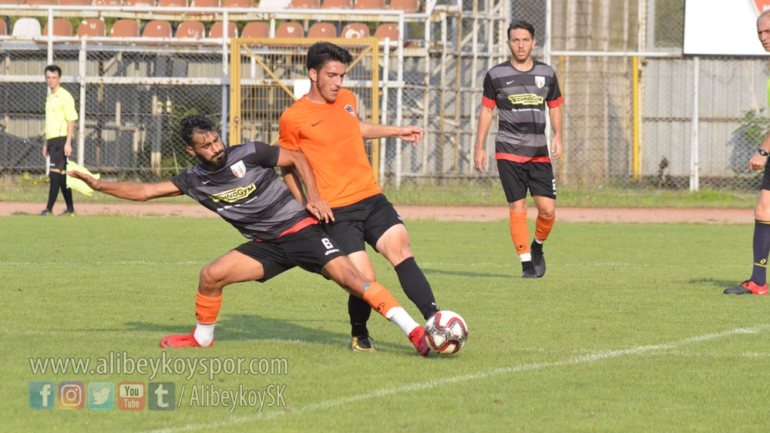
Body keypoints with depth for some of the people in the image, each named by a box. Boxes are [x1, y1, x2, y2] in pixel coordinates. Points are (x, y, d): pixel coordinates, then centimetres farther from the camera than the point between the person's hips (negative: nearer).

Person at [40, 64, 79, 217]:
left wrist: (68, 143, -20)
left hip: (61, 139, -9)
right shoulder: (50, 97, 18)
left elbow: (71, 120, -13)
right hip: (52, 140, 9)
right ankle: (70, 209, 14)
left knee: (55, 173, -12)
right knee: (62, 175, 10)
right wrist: (46, 143, 22)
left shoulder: (64, 96, -9)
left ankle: (49, 209, -16)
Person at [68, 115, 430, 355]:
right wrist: (98, 186, -3)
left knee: (349, 277, -21)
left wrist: (314, 197, -13)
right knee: (211, 275, -10)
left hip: (300, 230, -5)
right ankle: (202, 338, 15)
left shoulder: (248, 155, -12)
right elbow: (144, 191, 4)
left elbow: (298, 158, -2)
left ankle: (415, 332, -24)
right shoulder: (194, 180, 0)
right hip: (266, 246, 5)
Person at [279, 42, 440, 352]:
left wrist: (396, 131, 34)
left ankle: (434, 319, -23)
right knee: (365, 280, -13)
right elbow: (287, 166, 5)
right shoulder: (293, 119, -5)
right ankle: (359, 335, 14)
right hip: (336, 211, -5)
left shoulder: (347, 100, 11)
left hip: (371, 198, 5)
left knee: (400, 250, -17)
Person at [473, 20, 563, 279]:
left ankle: (537, 247, 23)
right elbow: (486, 111, 6)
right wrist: (479, 148, 3)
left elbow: (554, 108, 15)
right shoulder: (496, 75, 1)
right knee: (517, 208, -8)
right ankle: (526, 263, -1)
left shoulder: (546, 74, 8)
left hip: (539, 153, 2)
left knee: (547, 209, -5)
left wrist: (558, 136, -2)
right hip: (509, 151, -2)